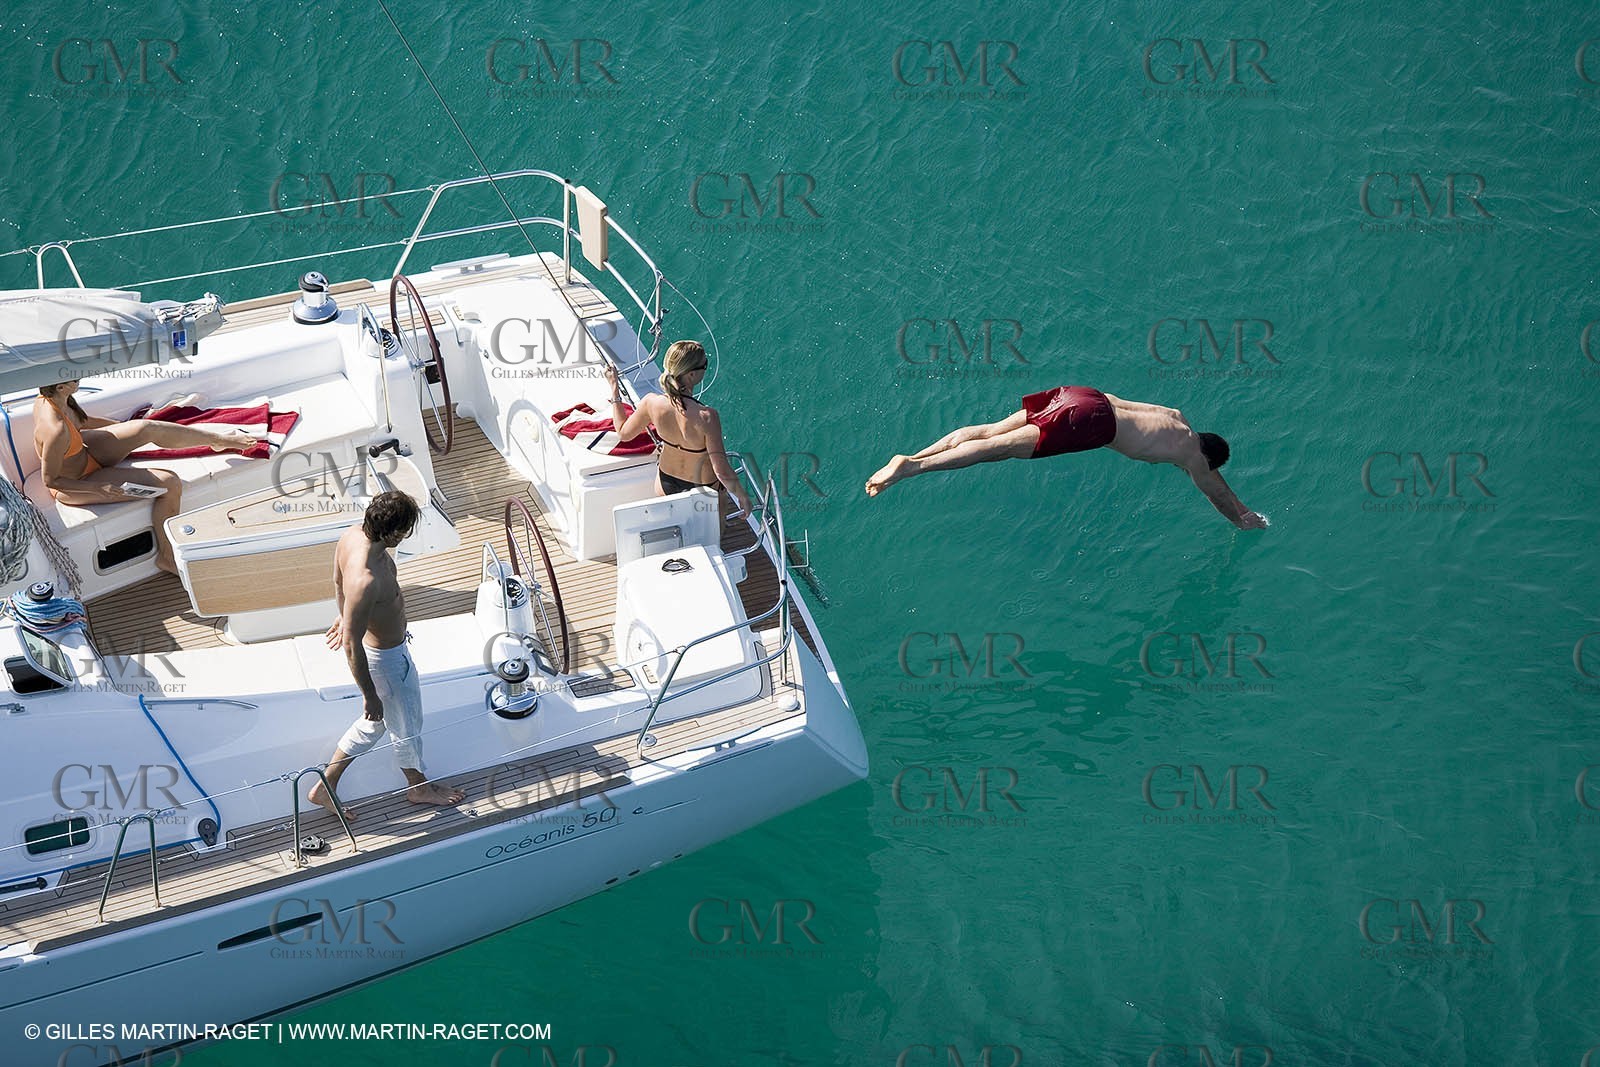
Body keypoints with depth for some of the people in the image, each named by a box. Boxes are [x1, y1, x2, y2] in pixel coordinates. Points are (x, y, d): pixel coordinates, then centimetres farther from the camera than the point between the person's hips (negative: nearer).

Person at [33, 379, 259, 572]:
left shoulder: (46, 398, -12)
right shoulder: (56, 431, -39)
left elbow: (78, 419, 10)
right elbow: (50, 480, -27)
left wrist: (125, 426, 20)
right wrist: (99, 488, -25)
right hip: (75, 485, -8)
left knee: (148, 428, 0)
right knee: (170, 484, -9)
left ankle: (219, 438, 20)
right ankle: (167, 556, 9)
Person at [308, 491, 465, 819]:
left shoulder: (353, 534, -15)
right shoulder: (366, 581, -42)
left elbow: (338, 581, 6)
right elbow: (351, 644, -32)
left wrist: (345, 615, 26)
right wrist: (369, 695, -20)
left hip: (382, 645, 9)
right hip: (385, 658, -9)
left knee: (374, 723, 28)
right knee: (407, 727, 20)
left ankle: (325, 787, 40)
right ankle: (418, 786, 48)